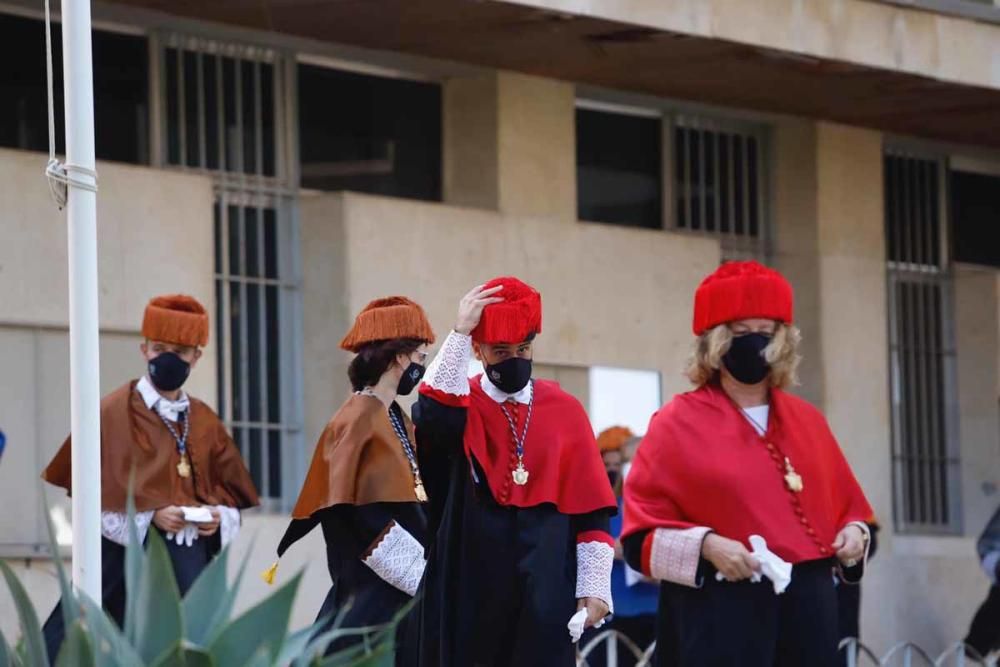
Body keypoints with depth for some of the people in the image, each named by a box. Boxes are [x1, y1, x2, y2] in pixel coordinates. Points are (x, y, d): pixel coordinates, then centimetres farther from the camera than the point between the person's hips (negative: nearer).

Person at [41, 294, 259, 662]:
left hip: (190, 563, 4)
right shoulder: (113, 412, -2)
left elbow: (232, 490, 18)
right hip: (125, 558, -4)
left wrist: (218, 515, -5)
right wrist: (150, 517, -15)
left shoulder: (205, 422, 12)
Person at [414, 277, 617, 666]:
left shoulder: (564, 410, 8)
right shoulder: (458, 405, 5)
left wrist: (594, 587, -1)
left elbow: (591, 511, 6)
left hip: (544, 590, 1)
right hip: (472, 589, -1)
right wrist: (459, 333, -20)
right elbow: (431, 419, -21)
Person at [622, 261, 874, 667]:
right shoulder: (677, 424, 0)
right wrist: (705, 546, -19)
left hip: (807, 610, 5)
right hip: (720, 615, -5)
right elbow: (641, 535, -3)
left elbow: (846, 506, 24)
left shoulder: (807, 421, 15)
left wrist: (854, 534, 1)